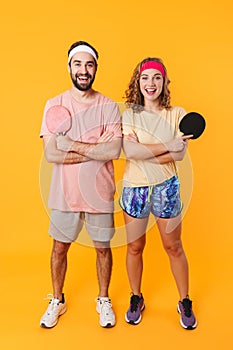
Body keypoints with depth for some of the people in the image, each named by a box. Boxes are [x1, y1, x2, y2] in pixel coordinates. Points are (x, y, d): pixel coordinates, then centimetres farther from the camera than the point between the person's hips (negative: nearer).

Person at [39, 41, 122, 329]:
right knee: (59, 248, 15)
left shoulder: (109, 106, -4)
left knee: (103, 248, 14)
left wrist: (72, 145, -18)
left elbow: (114, 151, -18)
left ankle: (103, 300, 39)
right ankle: (57, 301, 40)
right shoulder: (54, 105, -3)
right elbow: (51, 155, -14)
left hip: (99, 193, 0)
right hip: (65, 193, 1)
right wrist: (96, 149, -17)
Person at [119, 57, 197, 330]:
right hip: (134, 188, 0)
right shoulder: (129, 114, -1)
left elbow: (180, 154, -11)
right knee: (134, 247, 12)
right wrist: (169, 145, -18)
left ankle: (185, 302, 30)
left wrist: (142, 152, -18)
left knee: (174, 247, 10)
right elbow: (129, 150, -17)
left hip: (166, 187, 0)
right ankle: (136, 299, 33)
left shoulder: (177, 114, 1)